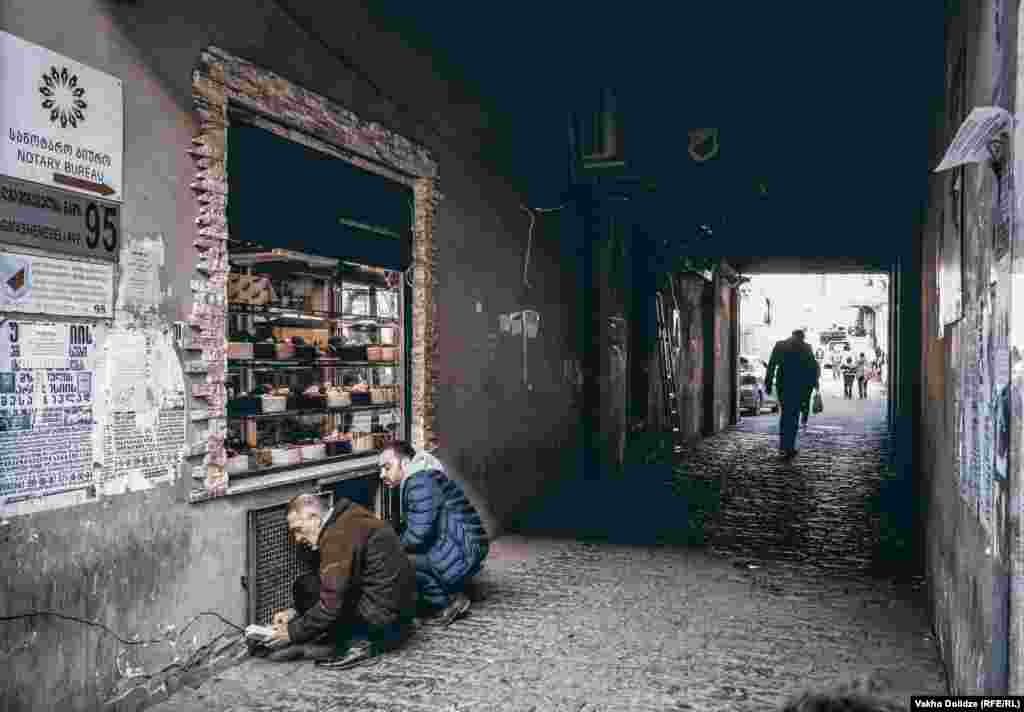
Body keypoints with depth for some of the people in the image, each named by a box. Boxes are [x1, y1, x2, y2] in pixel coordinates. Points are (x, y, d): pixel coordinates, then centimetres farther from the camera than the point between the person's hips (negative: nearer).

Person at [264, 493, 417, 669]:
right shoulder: (351, 518, 11)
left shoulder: (338, 535, -18)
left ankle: (355, 643, -2)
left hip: (383, 619, -10)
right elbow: (335, 587, 20)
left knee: (305, 587, -7)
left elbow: (332, 603, -20)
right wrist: (295, 612, 15)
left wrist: (293, 633, -7)